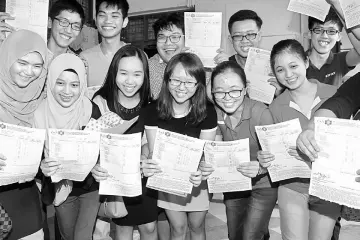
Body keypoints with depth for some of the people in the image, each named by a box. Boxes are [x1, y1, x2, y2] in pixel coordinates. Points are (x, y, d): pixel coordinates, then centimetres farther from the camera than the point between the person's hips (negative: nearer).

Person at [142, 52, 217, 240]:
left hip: (197, 178, 0)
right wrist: (150, 165, -39)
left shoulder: (208, 112, -19)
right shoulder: (152, 111, -17)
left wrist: (200, 173, -41)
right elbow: (155, 151, -15)